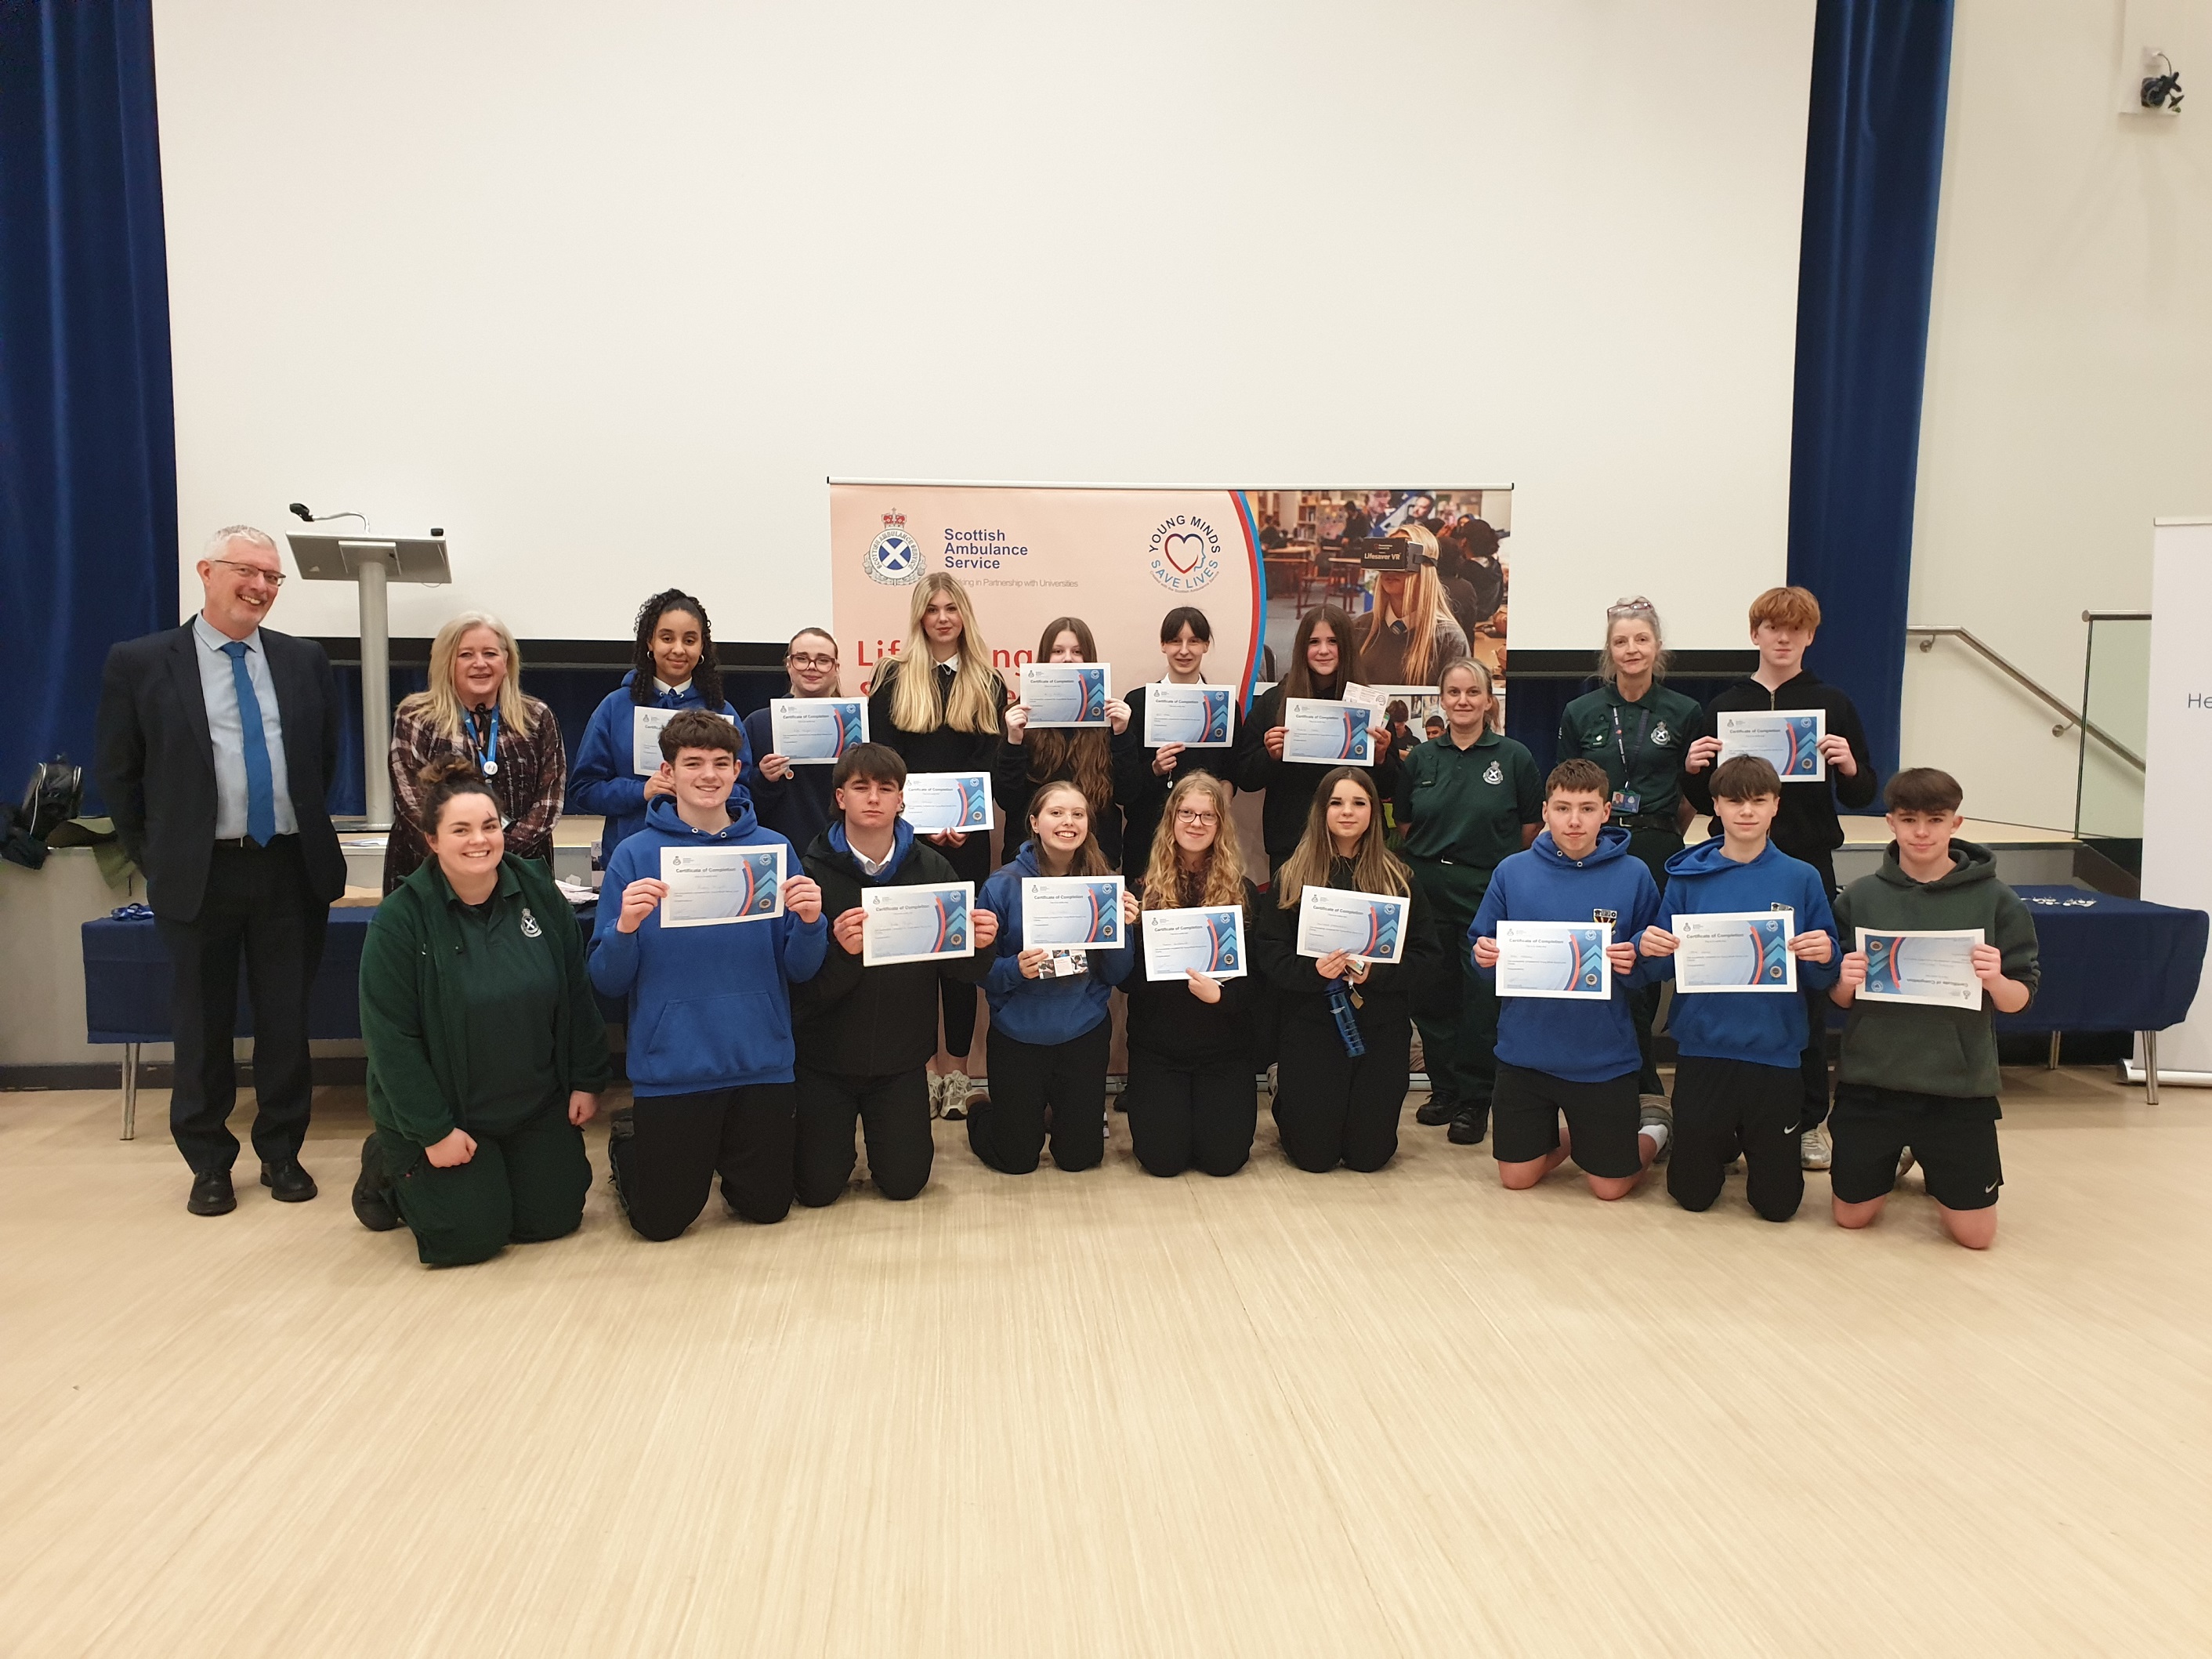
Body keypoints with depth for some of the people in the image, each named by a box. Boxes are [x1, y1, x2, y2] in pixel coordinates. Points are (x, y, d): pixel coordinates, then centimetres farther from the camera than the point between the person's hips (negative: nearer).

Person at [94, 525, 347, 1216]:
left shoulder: (304, 660, 6)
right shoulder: (140, 663, -2)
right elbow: (117, 773, 3)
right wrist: (155, 856, 3)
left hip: (291, 869, 2)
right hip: (199, 874, -2)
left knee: (287, 1021, 9)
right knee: (203, 1028, 9)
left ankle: (282, 1152, 24)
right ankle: (209, 1163, 24)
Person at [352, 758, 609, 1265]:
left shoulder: (538, 890, -6)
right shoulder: (400, 919, -17)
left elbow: (576, 992, 1)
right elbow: (391, 1037, -16)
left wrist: (586, 1081, 1)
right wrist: (434, 1132, -17)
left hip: (537, 1105, 4)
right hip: (442, 1110, -4)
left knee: (552, 1219, 4)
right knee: (473, 1236, -7)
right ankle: (388, 1167, 22)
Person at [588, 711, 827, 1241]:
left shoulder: (774, 849, -1)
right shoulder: (637, 855, -5)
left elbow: (800, 970, 0)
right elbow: (607, 982, -5)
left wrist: (810, 921, -21)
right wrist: (626, 928, -25)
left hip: (761, 1061, 2)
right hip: (670, 1069, -2)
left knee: (767, 1207, 12)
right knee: (662, 1221, 8)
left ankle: (723, 1154, 42)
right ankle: (629, 1151, 38)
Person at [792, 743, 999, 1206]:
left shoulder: (931, 868, -4)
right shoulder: (815, 871, -12)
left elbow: (961, 973, -1)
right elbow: (801, 981, -17)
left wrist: (981, 946, -23)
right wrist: (840, 951, -37)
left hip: (901, 1058, 2)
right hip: (825, 1057, -1)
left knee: (904, 1184, 2)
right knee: (817, 1190, 2)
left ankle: (903, 1129, 35)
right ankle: (838, 1130, 34)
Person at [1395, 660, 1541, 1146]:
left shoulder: (1514, 757, 0)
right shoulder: (1420, 758, 8)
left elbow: (1531, 828, 4)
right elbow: (1404, 824, 14)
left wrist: (1506, 870, 5)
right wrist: (1431, 856, 8)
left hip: (1489, 891, -3)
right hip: (1428, 888, 3)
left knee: (1481, 996, 0)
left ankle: (1475, 1099, 13)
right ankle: (1443, 1089, 22)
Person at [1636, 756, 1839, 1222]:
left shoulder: (1801, 879, 0)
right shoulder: (1688, 875, 0)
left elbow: (1824, 979, 2)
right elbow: (1668, 968, 2)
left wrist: (1824, 956, -20)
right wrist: (1651, 948, -20)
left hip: (1774, 1052, 0)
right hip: (1703, 1048, 0)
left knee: (1778, 1203, 6)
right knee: (1692, 1194, 8)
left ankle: (1755, 1142, 37)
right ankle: (1722, 1143, 40)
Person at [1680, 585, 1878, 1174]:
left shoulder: (1833, 705, 3)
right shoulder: (1722, 707, 6)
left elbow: (1861, 797, 3)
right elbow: (1703, 802, 8)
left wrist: (1851, 768, -18)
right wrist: (1693, 769, -12)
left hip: (1808, 866, -1)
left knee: (1809, 997, 6)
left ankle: (1808, 1121, 18)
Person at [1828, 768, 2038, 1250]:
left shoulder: (1995, 900, -5)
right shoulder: (1860, 897, -1)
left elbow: (2019, 1001, -1)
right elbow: (1840, 999, 4)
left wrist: (1996, 981, -23)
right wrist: (1846, 982, -19)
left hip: (1958, 1086, -1)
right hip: (1871, 1081, 1)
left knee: (1976, 1235, 3)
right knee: (1852, 1217, 9)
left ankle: (1936, 1170, 34)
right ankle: (1899, 1156, 39)